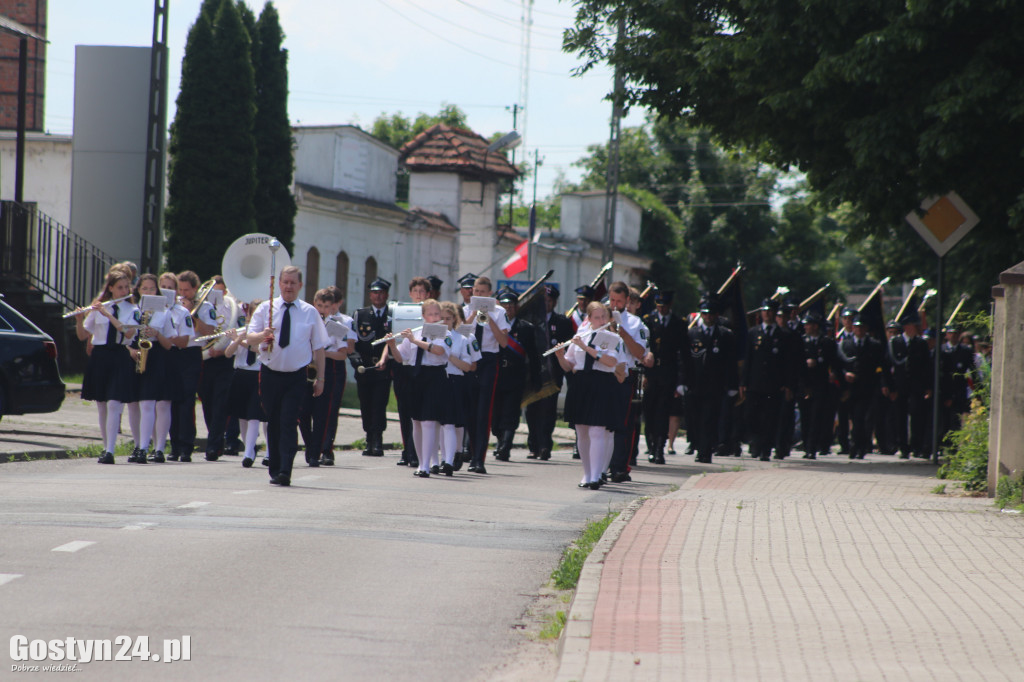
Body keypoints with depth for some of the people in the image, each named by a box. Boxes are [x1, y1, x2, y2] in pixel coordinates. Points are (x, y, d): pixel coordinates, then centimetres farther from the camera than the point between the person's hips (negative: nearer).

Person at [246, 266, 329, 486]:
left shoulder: (310, 312, 4)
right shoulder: (265, 308, 4)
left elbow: (319, 347, 6)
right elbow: (250, 339, -3)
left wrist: (320, 378, 3)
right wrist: (262, 335, -26)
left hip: (296, 377, -2)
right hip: (270, 374, 2)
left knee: (289, 423, -12)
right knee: (273, 423, 7)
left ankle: (285, 472, -17)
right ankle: (274, 470, 17)